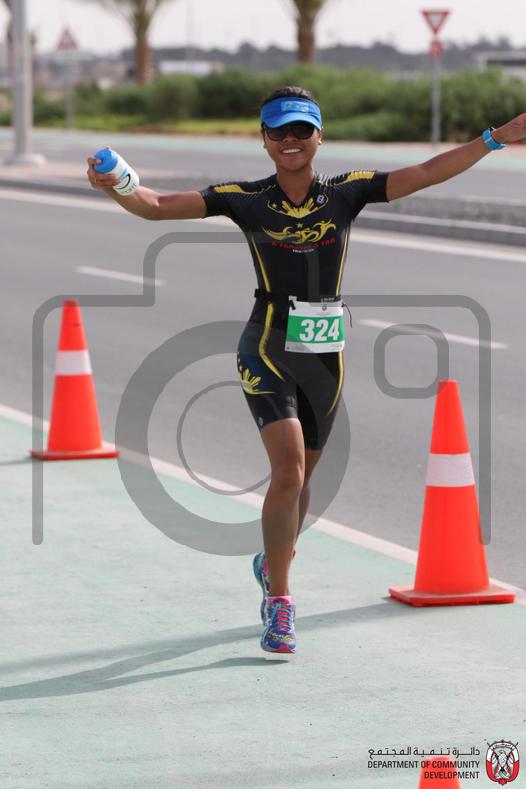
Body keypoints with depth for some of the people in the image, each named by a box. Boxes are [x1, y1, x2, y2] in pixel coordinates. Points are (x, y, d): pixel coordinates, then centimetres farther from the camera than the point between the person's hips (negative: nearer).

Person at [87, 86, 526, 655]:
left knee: (298, 476, 16)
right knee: (289, 469, -18)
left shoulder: (347, 192, 0)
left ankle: (271, 564, 45)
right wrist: (116, 187, -29)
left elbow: (426, 173, -2)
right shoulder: (246, 200, -4)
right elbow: (158, 206, -9)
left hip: (325, 353, 3)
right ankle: (278, 605, -8)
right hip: (267, 351, -3)